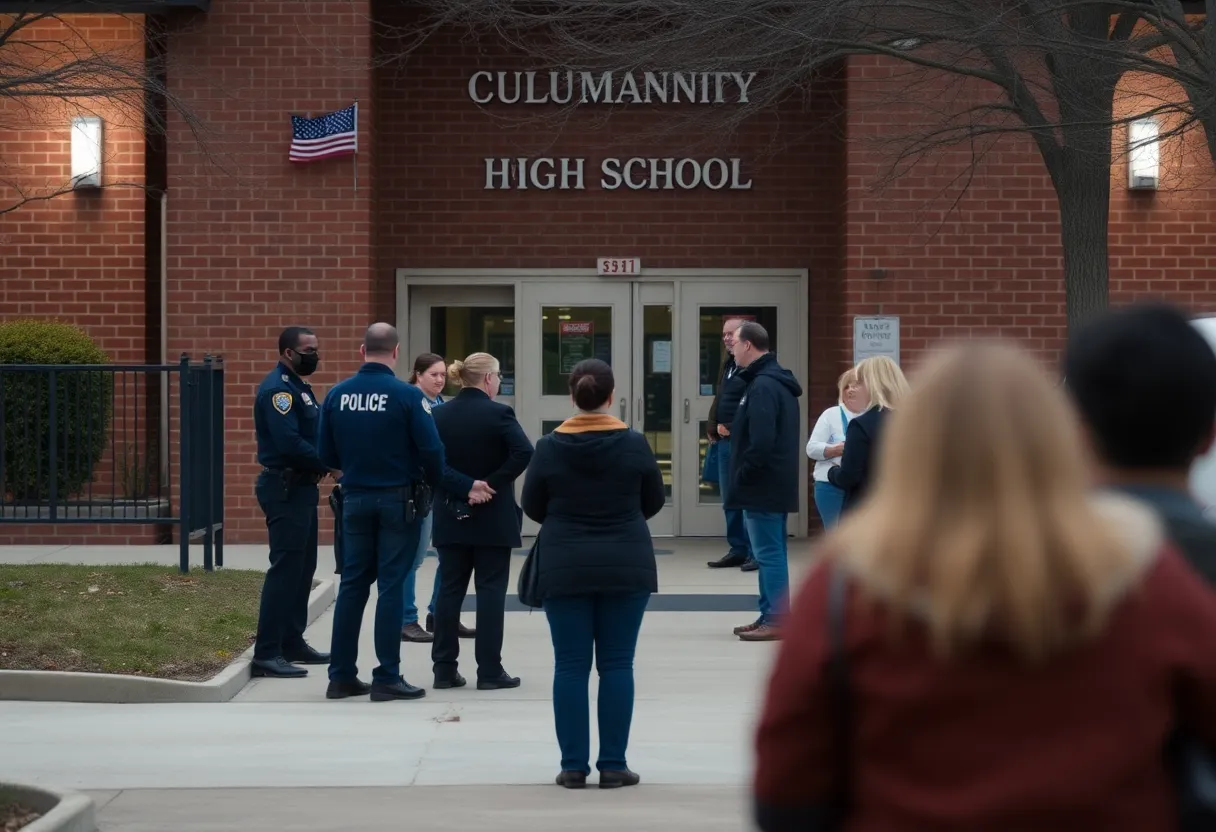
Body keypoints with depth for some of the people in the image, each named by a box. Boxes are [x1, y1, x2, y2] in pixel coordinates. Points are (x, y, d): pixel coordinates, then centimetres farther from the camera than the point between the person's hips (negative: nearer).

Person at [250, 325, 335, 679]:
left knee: (302, 568, 15)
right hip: (284, 488, -11)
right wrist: (327, 463, -17)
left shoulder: (297, 386, 17)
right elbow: (288, 442, -25)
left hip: (301, 487, 11)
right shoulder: (278, 388, -16)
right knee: (285, 568, -11)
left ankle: (292, 642, 24)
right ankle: (266, 653, -11)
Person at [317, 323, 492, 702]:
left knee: (353, 584, 11)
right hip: (397, 500, -4)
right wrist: (460, 485, 3)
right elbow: (432, 453, -14)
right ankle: (387, 679, 2)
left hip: (355, 499, 4)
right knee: (391, 586, 1)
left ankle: (341, 676, 13)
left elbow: (327, 455, 4)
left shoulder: (336, 395, -1)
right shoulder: (406, 396, -13)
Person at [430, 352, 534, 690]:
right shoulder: (498, 414, -11)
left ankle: (444, 669, 9)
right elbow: (524, 453, -24)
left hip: (451, 517, 4)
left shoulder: (439, 415, 2)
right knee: (490, 590, 1)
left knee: (450, 589, 9)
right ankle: (489, 671, 1)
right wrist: (493, 483, -16)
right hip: (493, 518, -4)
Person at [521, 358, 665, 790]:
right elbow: (653, 503, 7)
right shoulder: (635, 443, -5)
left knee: (570, 666, 3)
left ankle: (574, 765, 4)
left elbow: (532, 508, 5)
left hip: (565, 568, 0)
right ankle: (613, 765, 4)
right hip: (625, 567, 0)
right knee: (617, 665, 4)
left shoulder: (549, 447, -5)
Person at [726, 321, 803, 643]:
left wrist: (742, 475, -13)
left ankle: (776, 620, -6)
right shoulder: (778, 381, 15)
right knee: (771, 552, 14)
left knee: (769, 553, -7)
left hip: (763, 485, -10)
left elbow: (761, 441, -25)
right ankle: (770, 615, 20)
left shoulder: (763, 386, -18)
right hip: (777, 484, 10)